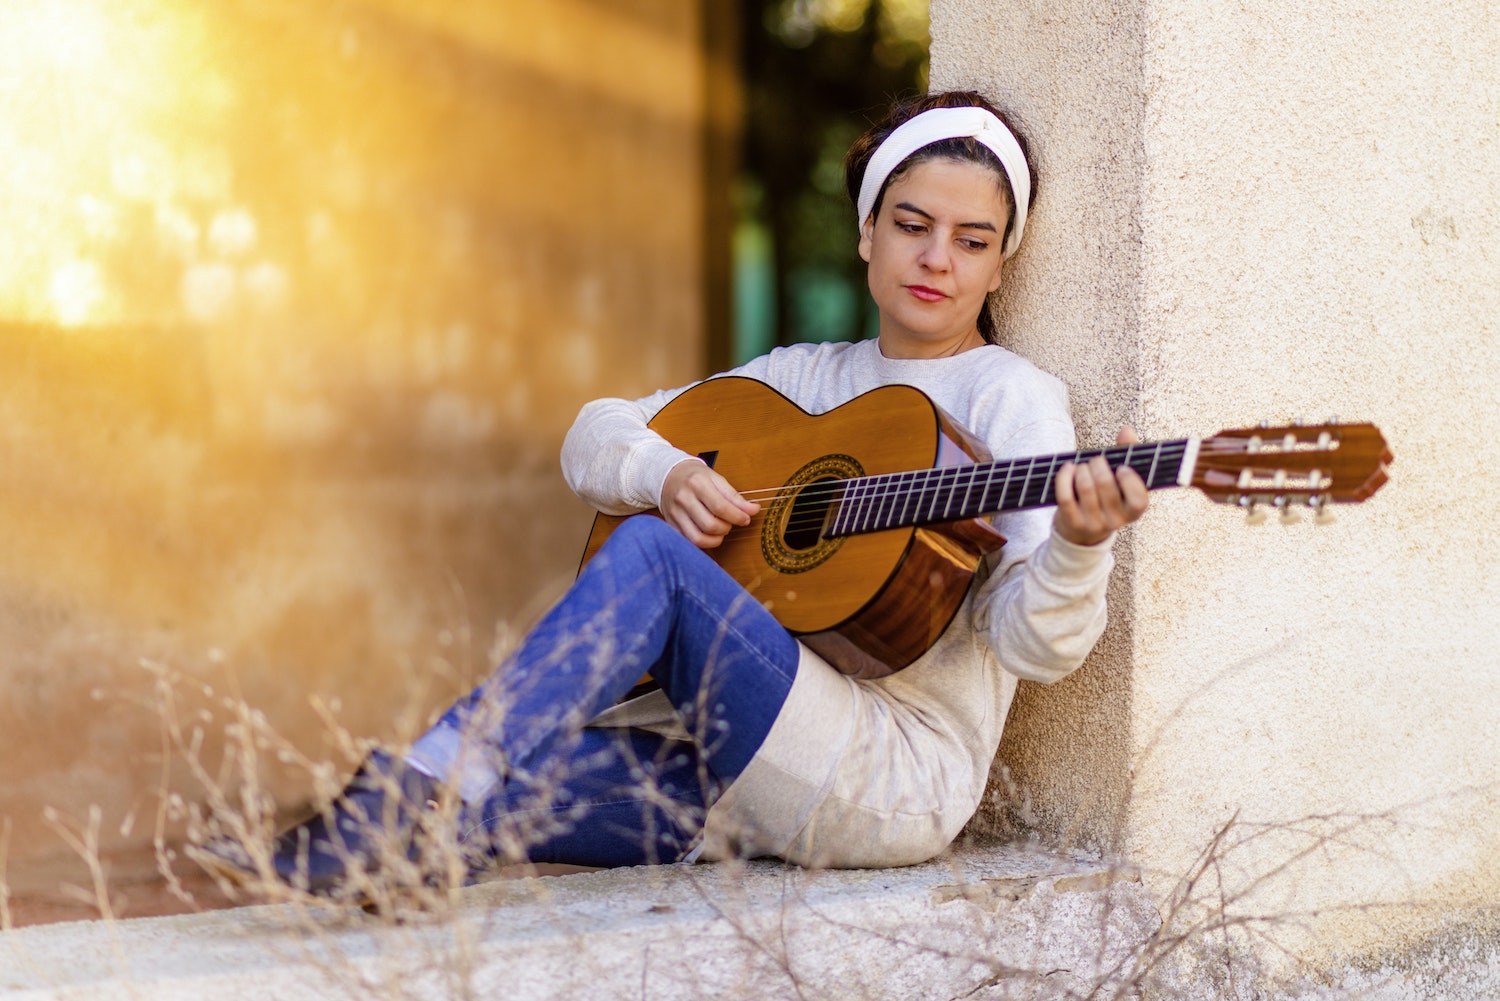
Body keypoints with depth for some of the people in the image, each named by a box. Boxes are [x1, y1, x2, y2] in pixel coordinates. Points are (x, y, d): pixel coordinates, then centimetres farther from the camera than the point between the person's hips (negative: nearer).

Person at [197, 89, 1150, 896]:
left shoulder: (1009, 397, -1)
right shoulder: (805, 377, 18)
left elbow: (1036, 644, -13)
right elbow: (596, 437, 18)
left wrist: (1079, 545, -36)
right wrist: (666, 472, -5)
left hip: (895, 779, -6)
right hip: (741, 775, 6)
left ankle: (392, 811, -30)